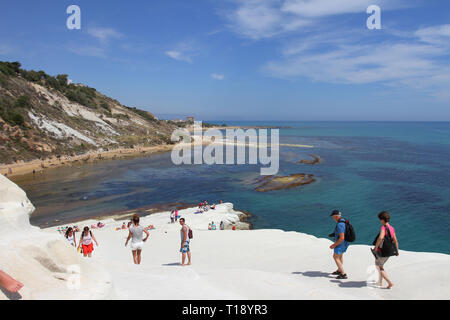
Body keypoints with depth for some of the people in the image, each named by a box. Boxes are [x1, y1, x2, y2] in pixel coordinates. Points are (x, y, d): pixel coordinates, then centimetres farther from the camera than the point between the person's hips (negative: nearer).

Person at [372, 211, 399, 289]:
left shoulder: (383, 227, -20)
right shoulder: (392, 228, 3)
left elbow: (380, 238, -37)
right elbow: (395, 241, 9)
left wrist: (375, 248, -27)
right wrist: (397, 251, 22)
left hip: (381, 251, -8)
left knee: (379, 267, 10)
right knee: (381, 265, 25)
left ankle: (389, 282, 1)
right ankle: (380, 282, 33)